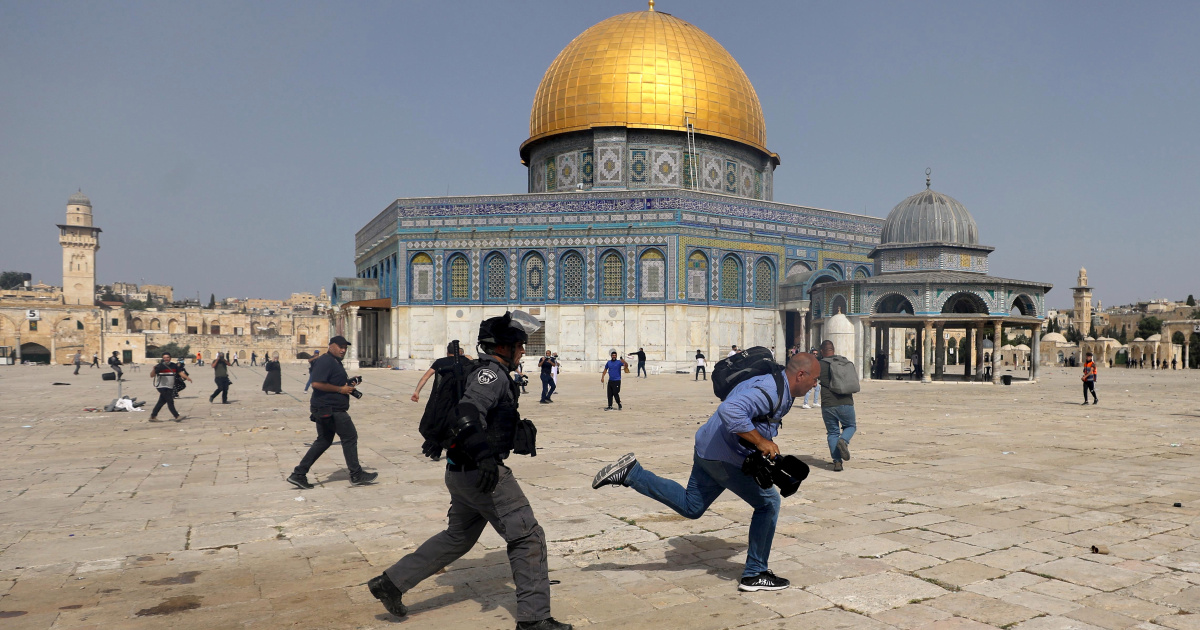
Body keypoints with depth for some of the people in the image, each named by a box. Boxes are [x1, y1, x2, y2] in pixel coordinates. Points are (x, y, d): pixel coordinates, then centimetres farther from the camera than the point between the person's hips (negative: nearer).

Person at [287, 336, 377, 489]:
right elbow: (317, 383, -25)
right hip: (331, 409, -11)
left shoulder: (335, 362, 19)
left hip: (324, 409, 11)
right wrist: (341, 389, -20)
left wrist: (348, 384, 12)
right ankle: (356, 475, 5)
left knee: (323, 441, 14)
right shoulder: (325, 361, -15)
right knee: (350, 437, -3)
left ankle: (298, 475, 15)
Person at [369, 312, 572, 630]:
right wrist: (484, 456, -42)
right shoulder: (492, 373, -16)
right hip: (481, 473, -10)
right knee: (528, 536, -3)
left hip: (461, 471, 10)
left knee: (458, 537, 23)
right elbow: (468, 413, -31)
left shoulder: (488, 372, 15)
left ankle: (391, 582, 26)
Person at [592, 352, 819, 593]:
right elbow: (730, 410, -38)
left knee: (690, 506, 17)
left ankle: (631, 473, 9)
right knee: (768, 503, 3)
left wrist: (766, 445, 19)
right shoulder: (771, 391, -22)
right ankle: (754, 575, 13)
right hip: (726, 458, -10)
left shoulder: (781, 391, 12)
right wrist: (760, 441, -31)